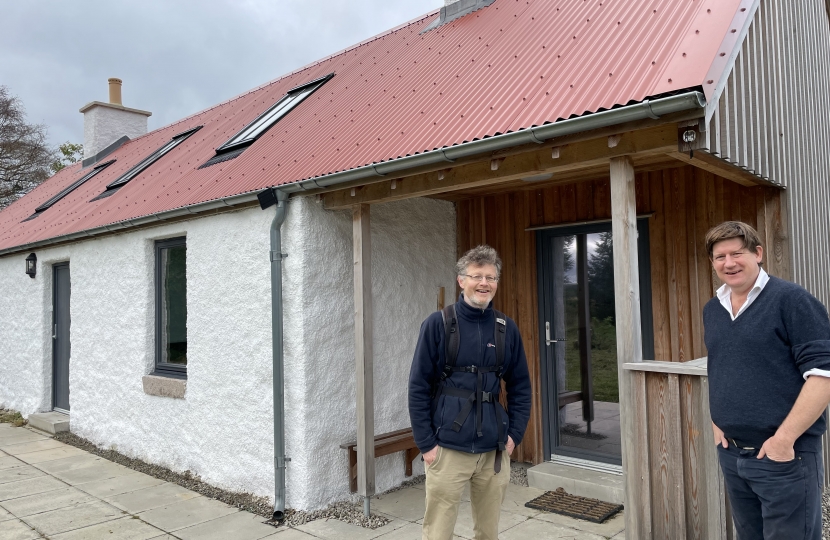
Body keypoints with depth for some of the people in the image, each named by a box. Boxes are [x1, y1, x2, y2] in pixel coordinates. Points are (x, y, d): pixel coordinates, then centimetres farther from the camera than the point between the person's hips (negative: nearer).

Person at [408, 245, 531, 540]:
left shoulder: (507, 329, 3)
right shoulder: (438, 324, -7)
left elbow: (520, 387, 10)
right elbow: (418, 387, -6)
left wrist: (513, 435, 3)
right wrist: (426, 444, -8)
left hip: (494, 451, 3)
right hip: (447, 449, -3)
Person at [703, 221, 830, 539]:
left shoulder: (791, 300, -10)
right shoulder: (712, 310, 10)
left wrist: (784, 438, -19)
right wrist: (716, 423, 9)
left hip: (784, 455, -6)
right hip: (731, 454, 6)